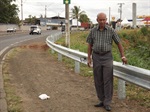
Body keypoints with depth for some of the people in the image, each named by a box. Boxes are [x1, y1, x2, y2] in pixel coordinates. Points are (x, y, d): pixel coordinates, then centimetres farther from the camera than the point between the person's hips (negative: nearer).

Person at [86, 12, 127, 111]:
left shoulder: (111, 30, -5)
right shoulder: (93, 31, 1)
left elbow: (119, 43, 2)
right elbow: (90, 45, 7)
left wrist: (123, 56, -2)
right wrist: (89, 58, 1)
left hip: (107, 57, -2)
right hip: (96, 57, 3)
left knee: (108, 81, -7)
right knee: (98, 81, 6)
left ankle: (107, 104, -1)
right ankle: (102, 101, 19)